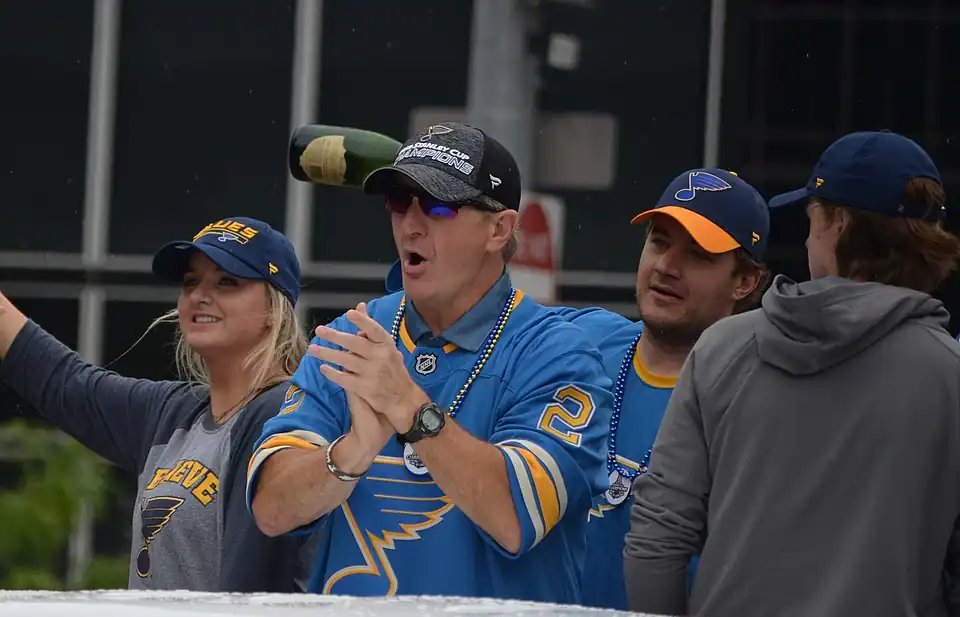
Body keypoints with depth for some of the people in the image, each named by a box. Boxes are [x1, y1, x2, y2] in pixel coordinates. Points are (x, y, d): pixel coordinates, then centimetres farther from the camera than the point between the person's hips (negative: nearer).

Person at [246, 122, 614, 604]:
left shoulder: (555, 357, -1)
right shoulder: (348, 341, 9)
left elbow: (515, 522, -14)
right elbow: (272, 510, 0)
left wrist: (410, 408, -20)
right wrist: (356, 448, -17)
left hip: (493, 607, -2)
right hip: (349, 607, 2)